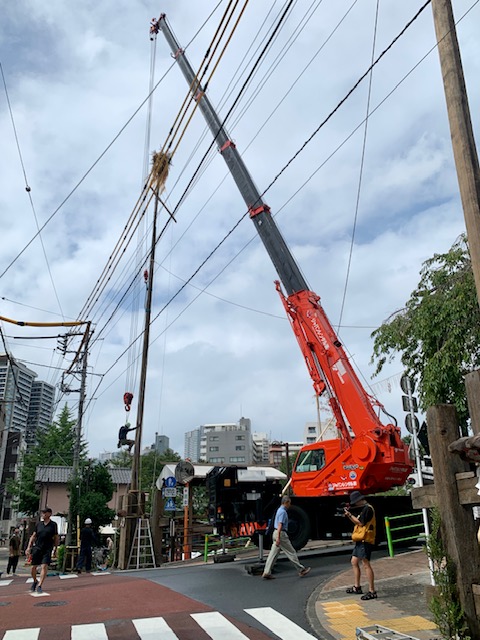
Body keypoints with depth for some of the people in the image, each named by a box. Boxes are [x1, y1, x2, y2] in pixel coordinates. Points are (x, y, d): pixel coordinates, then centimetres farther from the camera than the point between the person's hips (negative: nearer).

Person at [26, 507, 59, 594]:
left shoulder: (53, 525, 1)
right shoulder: (39, 524, 8)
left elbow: (56, 538, 7)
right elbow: (33, 536, 12)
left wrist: (55, 550, 8)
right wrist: (29, 547, 1)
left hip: (47, 549, -3)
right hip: (37, 548, 3)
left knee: (44, 566, -16)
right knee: (33, 567, 8)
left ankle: (39, 586, -12)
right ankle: (35, 582, 34)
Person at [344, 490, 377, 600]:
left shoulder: (367, 508, -13)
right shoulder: (364, 508, 19)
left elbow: (361, 523, -16)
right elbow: (358, 522, 21)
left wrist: (350, 514, -8)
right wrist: (349, 514, 10)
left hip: (365, 540, -11)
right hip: (360, 540, 11)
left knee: (366, 564, -11)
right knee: (354, 562, 15)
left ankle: (372, 591, -9)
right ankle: (357, 587, 25)